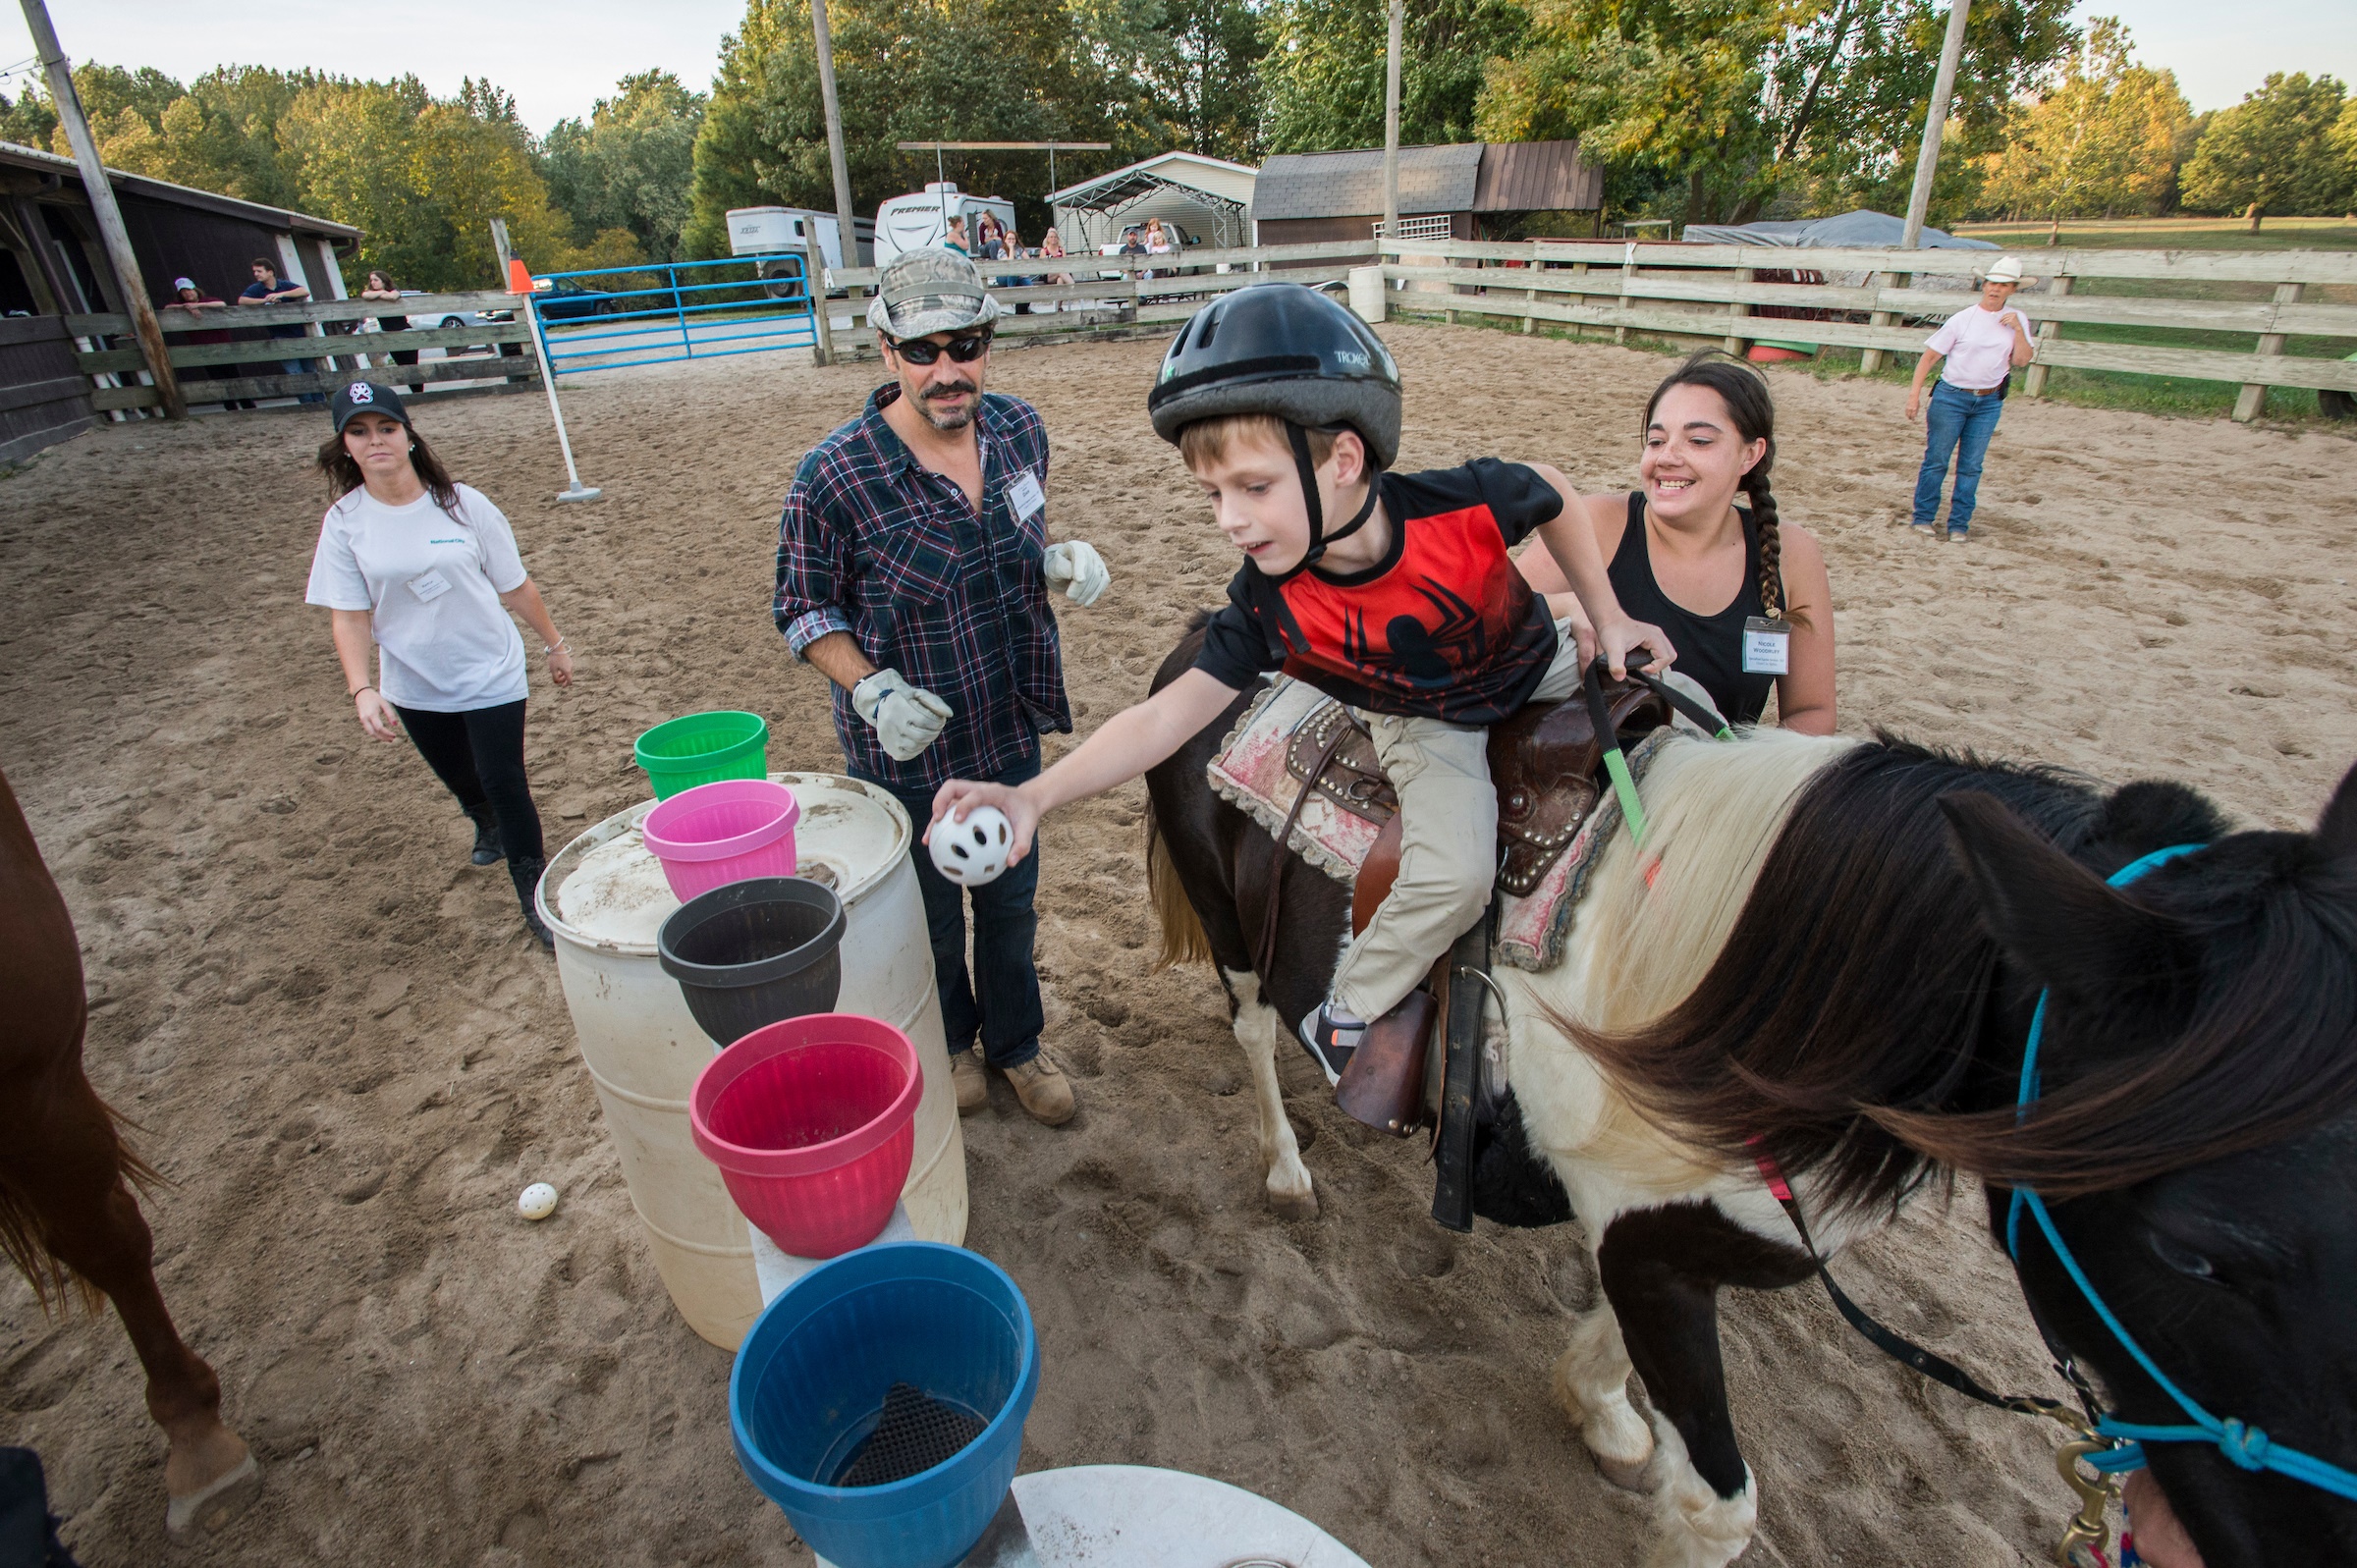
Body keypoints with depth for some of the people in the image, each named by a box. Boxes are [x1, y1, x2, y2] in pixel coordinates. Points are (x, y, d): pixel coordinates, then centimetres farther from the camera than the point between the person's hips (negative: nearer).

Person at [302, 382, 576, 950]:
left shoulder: (462, 504, -9)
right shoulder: (344, 523, -6)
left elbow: (514, 584, -1)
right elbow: (348, 615, -6)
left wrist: (554, 644, 6)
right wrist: (362, 689, -19)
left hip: (490, 673, -3)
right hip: (414, 687, 3)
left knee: (504, 782, -6)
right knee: (461, 780, 21)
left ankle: (535, 899, 9)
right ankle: (489, 828, 56)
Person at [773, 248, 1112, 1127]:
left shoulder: (1020, 432, -6)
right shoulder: (834, 478, -22)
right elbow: (804, 608, -10)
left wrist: (1062, 562, -11)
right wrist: (872, 689, -25)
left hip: (1009, 730, 4)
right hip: (906, 749, -4)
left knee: (1010, 899, 20)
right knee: (930, 913, 18)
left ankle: (1015, 1043, 45)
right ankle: (948, 1043, 47)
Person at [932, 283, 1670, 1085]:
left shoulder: (1468, 503, -32)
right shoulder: (1268, 606, -30)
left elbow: (1552, 494, -9)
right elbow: (1169, 713, -30)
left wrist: (1607, 617, -7)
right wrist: (1035, 795, -41)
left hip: (1538, 665, 3)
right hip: (1427, 726, -2)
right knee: (1452, 874, -20)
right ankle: (1344, 1018, 2)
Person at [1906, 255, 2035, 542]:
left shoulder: (2017, 320, 5)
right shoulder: (1962, 319, -4)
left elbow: (2021, 360, -1)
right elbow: (1930, 356, -4)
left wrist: (2017, 330, -13)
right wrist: (1915, 393, -12)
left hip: (1989, 402, 3)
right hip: (1951, 397, -3)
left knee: (1971, 466, 4)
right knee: (1936, 460, -1)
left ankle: (1959, 524, 10)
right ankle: (1923, 518, 10)